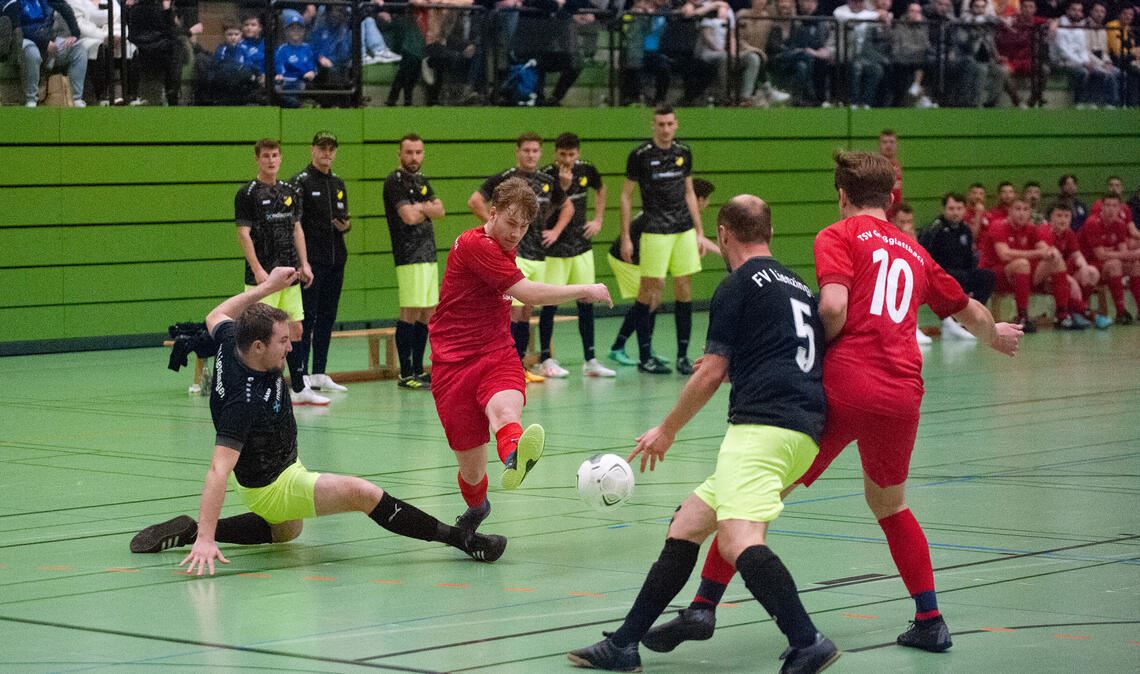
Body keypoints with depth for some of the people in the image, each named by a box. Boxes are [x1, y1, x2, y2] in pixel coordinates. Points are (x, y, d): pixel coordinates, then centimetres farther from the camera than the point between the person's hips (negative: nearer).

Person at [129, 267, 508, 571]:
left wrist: (267, 287, 11)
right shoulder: (245, 400, -36)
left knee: (285, 532, 38)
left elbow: (217, 316, 11)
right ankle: (458, 538, -25)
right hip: (272, 487, -10)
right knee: (361, 493, -26)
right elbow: (219, 470, -41)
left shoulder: (231, 344, -14)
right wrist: (206, 540, -47)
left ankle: (188, 530, 24)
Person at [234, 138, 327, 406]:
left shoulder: (289, 192, 13)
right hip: (263, 276, -6)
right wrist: (257, 269, -17)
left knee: (295, 329, 9)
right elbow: (243, 233, -9)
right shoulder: (247, 193, -5)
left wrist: (304, 263, 9)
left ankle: (299, 389, 15)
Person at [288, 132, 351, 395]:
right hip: (310, 261, -7)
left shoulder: (338, 184, 16)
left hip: (336, 260, 7)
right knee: (306, 317, -7)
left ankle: (319, 374, 15)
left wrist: (346, 225, -1)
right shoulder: (300, 182, -6)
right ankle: (300, 375, -5)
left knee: (327, 317, 9)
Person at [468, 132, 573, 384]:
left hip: (539, 255, 6)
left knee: (527, 311, 10)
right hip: (513, 253, -6)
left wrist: (556, 231, 10)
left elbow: (567, 206, 25)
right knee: (514, 310, -10)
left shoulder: (548, 182, 11)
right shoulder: (505, 179, -6)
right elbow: (474, 201, -9)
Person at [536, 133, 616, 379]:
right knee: (550, 303, 0)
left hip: (581, 246, 5)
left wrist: (598, 220, 12)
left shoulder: (586, 170, 0)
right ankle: (545, 360, 10)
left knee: (586, 303, 5)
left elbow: (601, 189, 21)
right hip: (554, 249, -5)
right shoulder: (546, 176, -15)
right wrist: (563, 187, -29)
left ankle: (590, 361, 11)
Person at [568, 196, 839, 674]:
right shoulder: (796, 285, 25)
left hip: (763, 425, -9)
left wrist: (667, 430, 11)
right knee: (687, 525, 14)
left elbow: (711, 374, -1)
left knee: (738, 540, -26)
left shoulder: (738, 285, 0)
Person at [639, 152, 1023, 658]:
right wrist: (996, 336, 57)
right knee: (889, 505, 27)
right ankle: (930, 621, 24)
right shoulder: (914, 253, 22)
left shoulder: (838, 236, 6)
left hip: (845, 386, -5)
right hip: (903, 394, 5)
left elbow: (833, 308, -12)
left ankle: (704, 606, -5)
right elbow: (967, 310, 37)